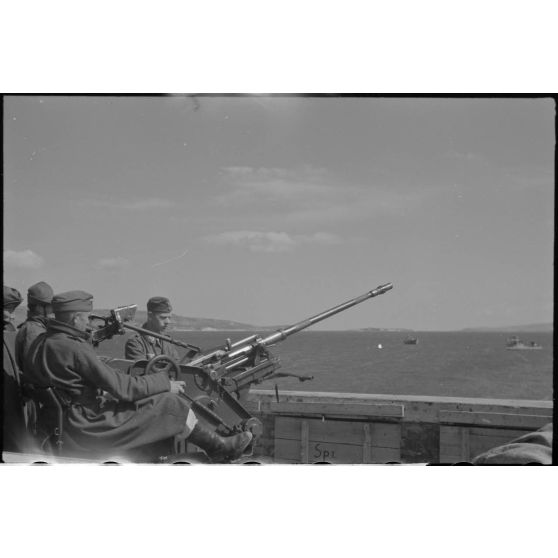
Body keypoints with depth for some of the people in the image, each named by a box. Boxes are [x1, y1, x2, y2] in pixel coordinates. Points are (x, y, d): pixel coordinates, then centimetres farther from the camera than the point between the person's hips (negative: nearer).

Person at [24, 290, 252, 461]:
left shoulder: (40, 343, 6)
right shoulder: (73, 348, -22)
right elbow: (121, 387, -20)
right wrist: (165, 383, -8)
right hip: (86, 432, -10)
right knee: (170, 403, -7)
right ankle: (219, 448, 11)